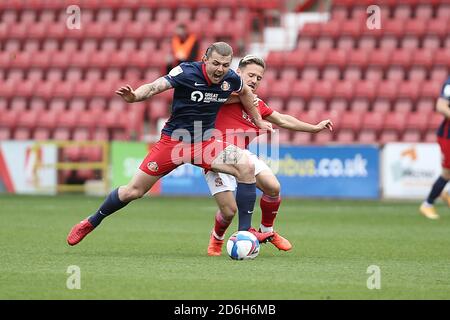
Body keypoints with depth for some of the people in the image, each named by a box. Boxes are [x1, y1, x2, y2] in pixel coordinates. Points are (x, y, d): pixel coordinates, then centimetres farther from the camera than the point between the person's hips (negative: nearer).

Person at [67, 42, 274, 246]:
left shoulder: (231, 79, -6)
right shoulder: (187, 72, -20)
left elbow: (245, 92, 19)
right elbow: (156, 86, -31)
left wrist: (258, 121, 27)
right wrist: (134, 96, -52)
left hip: (205, 143, 3)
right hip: (173, 140, -3)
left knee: (247, 166, -22)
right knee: (133, 191, 0)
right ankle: (91, 223, 25)